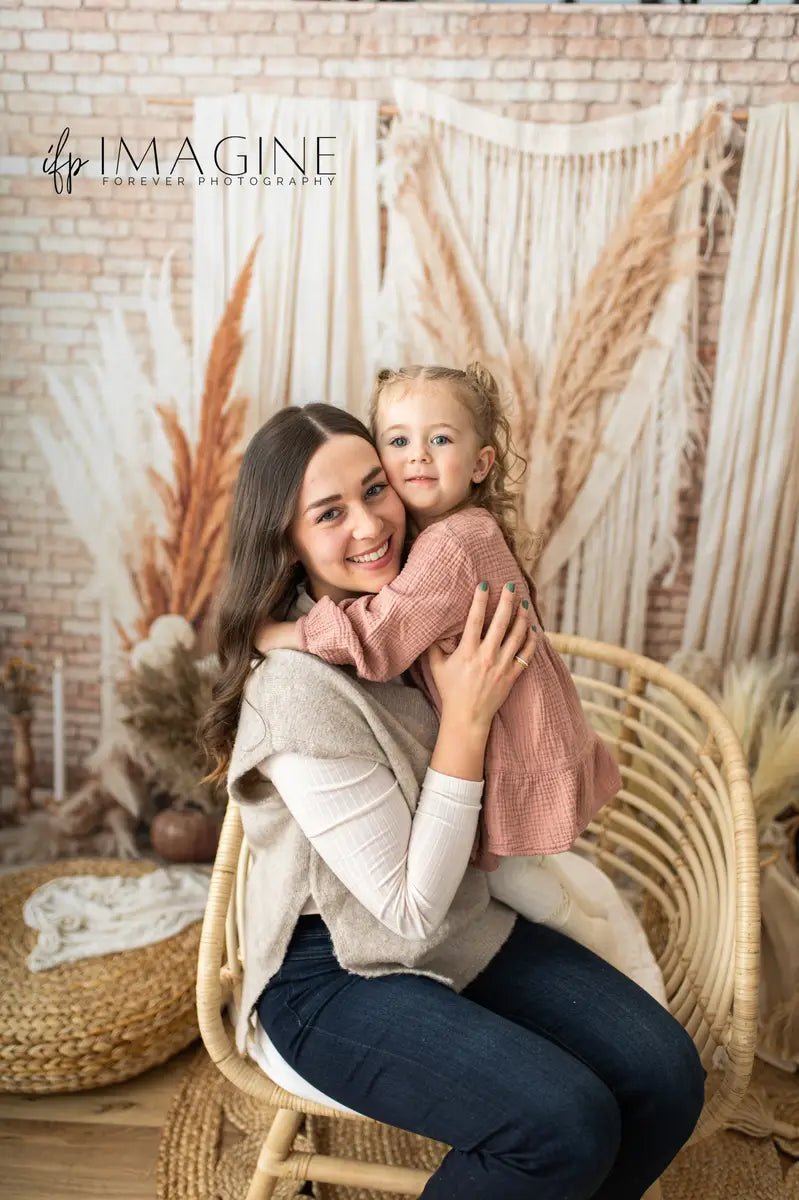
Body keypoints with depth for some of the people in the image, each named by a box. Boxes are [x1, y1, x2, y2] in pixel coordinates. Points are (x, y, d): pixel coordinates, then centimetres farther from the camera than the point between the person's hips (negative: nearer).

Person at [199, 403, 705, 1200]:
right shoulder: (297, 692, -26)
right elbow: (411, 910, -21)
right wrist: (467, 716, -25)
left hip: (465, 926, 7)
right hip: (335, 976, -6)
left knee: (666, 1075, -7)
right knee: (567, 1126, -24)